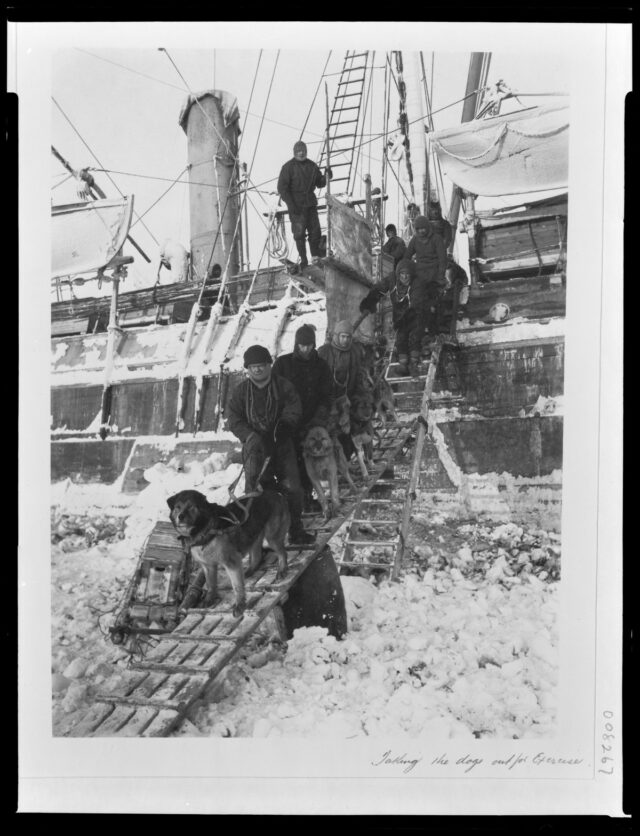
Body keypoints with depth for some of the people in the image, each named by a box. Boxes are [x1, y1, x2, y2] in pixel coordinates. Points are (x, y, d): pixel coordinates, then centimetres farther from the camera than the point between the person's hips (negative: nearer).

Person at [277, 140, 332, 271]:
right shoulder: (288, 167, -4)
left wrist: (326, 176, -5)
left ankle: (316, 256, 15)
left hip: (310, 204, 4)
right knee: (299, 233, -3)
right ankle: (303, 260, 5)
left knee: (315, 230, 3)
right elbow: (282, 188, -7)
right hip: (296, 206, -4)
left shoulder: (312, 165, 11)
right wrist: (291, 205, -15)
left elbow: (319, 183, 17)